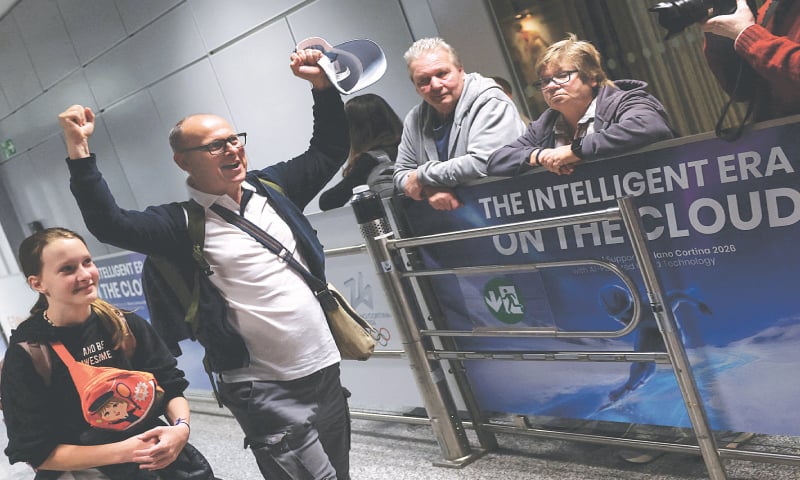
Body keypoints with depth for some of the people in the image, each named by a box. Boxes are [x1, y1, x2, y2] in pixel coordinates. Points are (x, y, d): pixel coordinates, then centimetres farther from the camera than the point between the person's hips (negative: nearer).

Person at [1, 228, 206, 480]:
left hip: (154, 451, 4)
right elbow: (37, 451, -7)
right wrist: (121, 452, -17)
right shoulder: (25, 354, -7)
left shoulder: (124, 324, 2)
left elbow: (171, 385, 7)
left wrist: (181, 427, -14)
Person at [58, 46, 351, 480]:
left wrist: (322, 86, 6)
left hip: (326, 371, 6)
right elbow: (109, 224, -21)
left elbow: (328, 151, 16)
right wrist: (79, 151, -26)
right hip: (266, 392, -6)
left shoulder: (271, 188, 7)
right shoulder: (182, 223, -8)